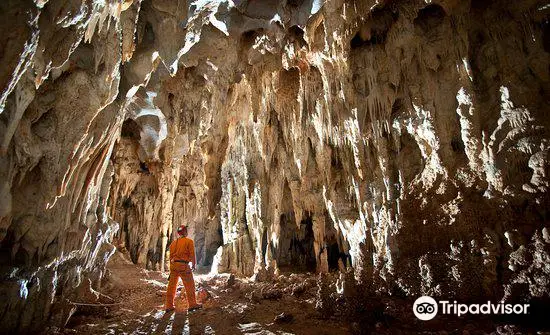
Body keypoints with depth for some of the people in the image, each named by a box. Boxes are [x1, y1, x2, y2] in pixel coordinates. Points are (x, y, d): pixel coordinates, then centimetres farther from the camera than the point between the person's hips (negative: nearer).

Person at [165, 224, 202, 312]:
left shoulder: (173, 242, 14)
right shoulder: (189, 241, -4)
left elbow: (171, 255, 16)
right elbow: (192, 254, -6)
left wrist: (172, 267, 22)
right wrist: (193, 265, 4)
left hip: (173, 265, 6)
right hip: (183, 265, -6)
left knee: (172, 285, 10)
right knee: (189, 285, 3)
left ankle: (169, 306, 15)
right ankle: (192, 304, 6)